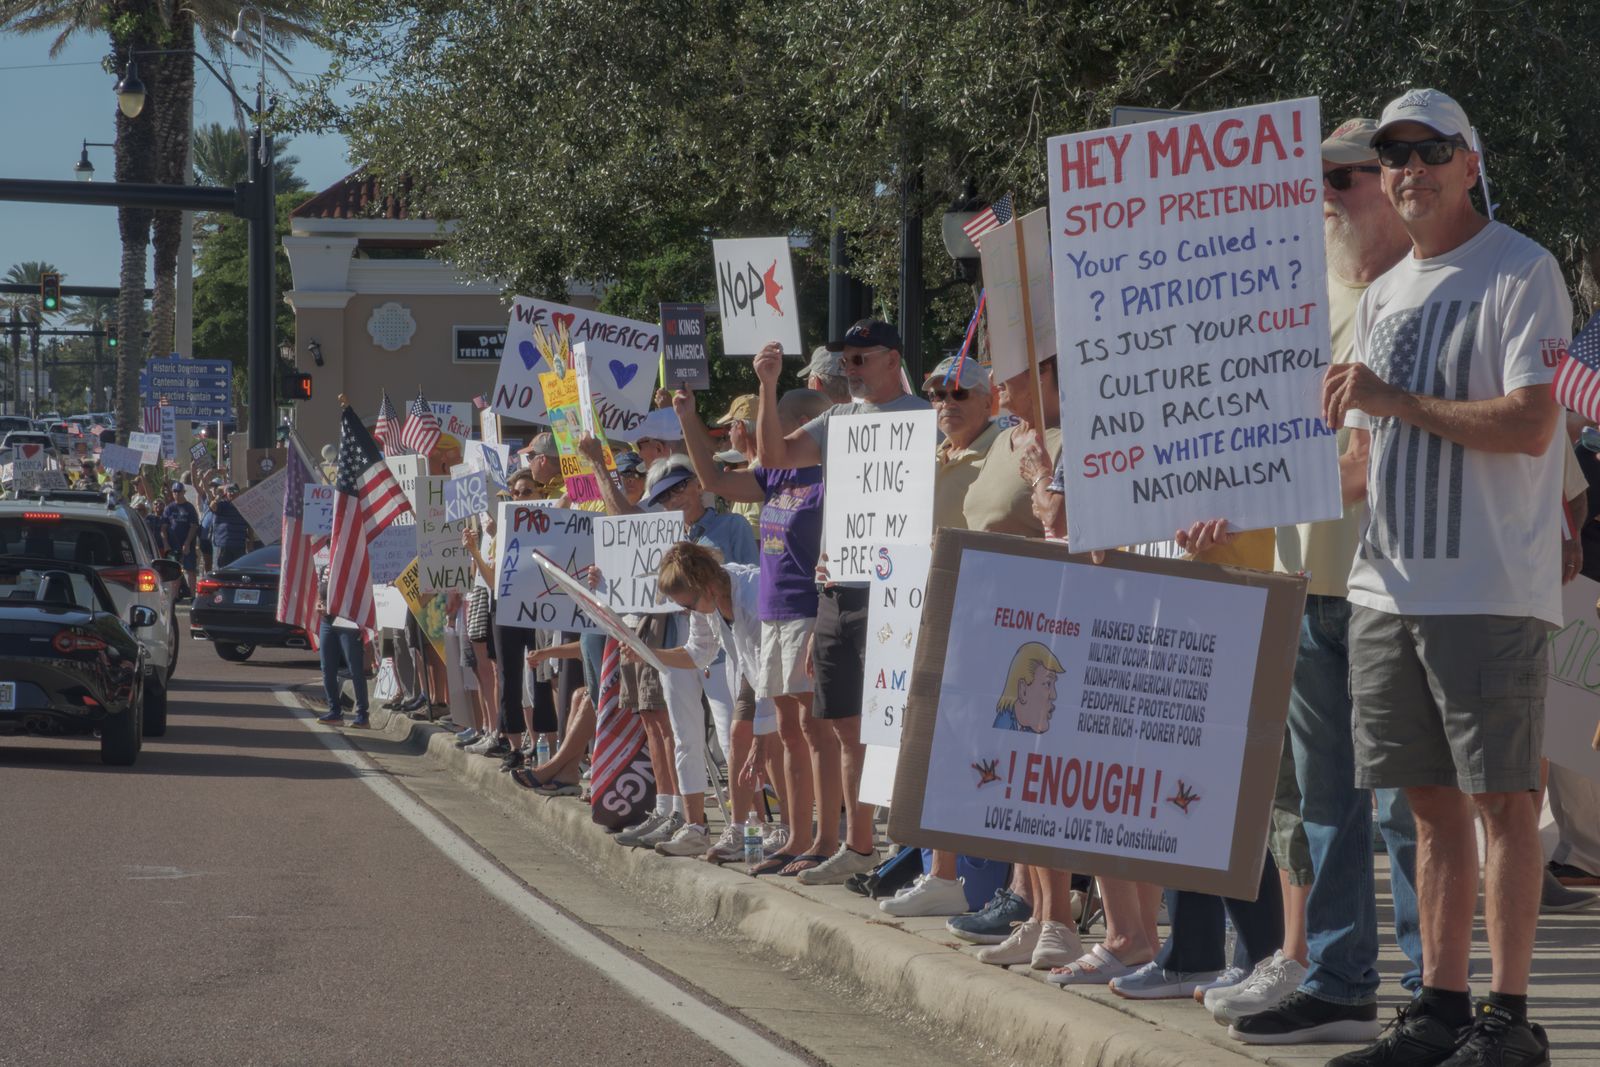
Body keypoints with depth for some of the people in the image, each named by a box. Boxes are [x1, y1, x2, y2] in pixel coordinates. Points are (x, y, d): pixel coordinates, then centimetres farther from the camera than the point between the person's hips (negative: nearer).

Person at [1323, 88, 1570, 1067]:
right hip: (1390, 584, 7)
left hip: (1491, 589, -7)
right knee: (1432, 802, 9)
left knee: (1502, 800, -4)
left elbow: (1529, 427, -16)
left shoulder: (1520, 273, -5)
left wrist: (1395, 399, -16)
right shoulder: (1382, 296, 18)